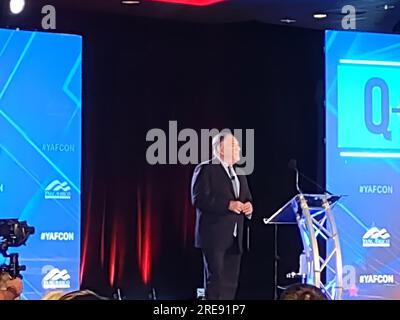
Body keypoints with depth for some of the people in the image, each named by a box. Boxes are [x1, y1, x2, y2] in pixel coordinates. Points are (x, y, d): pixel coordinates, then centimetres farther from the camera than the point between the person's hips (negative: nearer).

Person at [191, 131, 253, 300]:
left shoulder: (239, 173, 19)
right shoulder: (205, 169, -5)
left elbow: (246, 198, 24)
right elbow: (198, 199, -16)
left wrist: (248, 206, -1)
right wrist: (228, 205, -22)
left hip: (235, 237, 7)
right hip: (215, 236, -7)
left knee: (230, 282, 7)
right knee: (215, 280, -8)